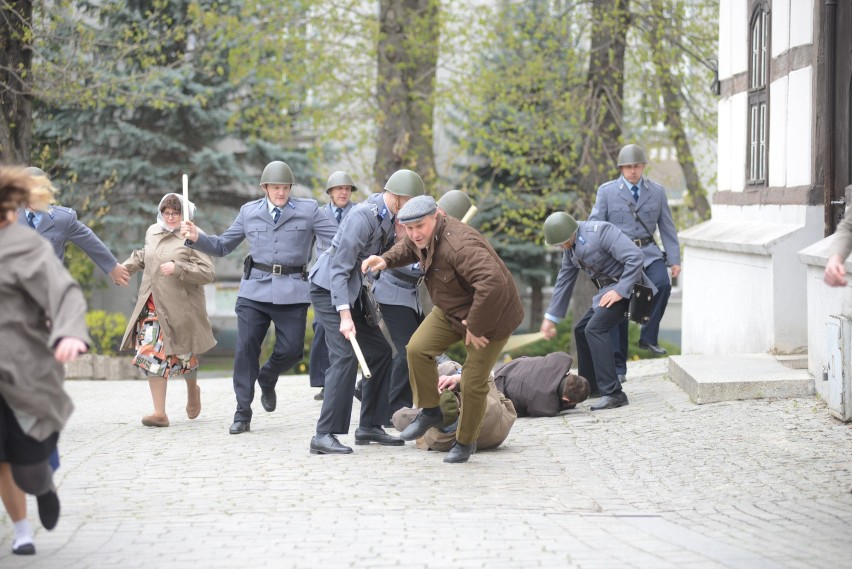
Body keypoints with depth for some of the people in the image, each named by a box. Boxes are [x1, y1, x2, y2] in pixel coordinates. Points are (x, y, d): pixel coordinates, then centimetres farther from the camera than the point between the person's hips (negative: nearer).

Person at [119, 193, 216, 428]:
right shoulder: (153, 232, 10)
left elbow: (208, 272, -18)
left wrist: (178, 268, -26)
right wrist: (127, 266, 14)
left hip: (181, 309, -5)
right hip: (153, 307, 5)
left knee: (183, 356, 8)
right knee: (153, 356, -5)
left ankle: (193, 390, 43)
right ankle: (160, 413, -3)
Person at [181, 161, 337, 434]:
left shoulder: (308, 210, 4)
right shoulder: (249, 212, 11)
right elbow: (222, 246, 17)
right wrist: (196, 237, 0)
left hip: (292, 292, -1)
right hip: (255, 290, 1)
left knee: (291, 350, -6)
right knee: (246, 348, -5)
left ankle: (267, 379, 29)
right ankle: (242, 414, 4)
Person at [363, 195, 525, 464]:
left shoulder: (459, 246, -37)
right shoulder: (423, 237, -6)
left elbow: (492, 284, -46)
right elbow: (408, 248, 20)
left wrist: (475, 327, -34)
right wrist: (386, 260, -3)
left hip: (490, 315, -8)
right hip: (452, 310, 9)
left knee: (473, 383, -4)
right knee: (418, 349, -7)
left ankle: (465, 442, 18)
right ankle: (430, 411, 12)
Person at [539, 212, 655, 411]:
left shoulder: (601, 231, -22)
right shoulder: (570, 247, 6)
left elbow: (635, 256, -27)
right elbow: (564, 281, 17)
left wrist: (620, 291, -27)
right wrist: (551, 317, 18)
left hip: (625, 288, -10)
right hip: (608, 290, 10)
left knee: (595, 328, -24)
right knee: (581, 329, 17)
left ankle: (613, 393, -28)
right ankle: (591, 386, 34)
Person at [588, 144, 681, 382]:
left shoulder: (657, 192, 9)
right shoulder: (607, 191, 4)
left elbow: (667, 227, 10)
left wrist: (674, 260, 3)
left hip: (648, 253, 1)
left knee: (662, 284, -30)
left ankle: (649, 336, -16)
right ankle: (618, 367, 5)